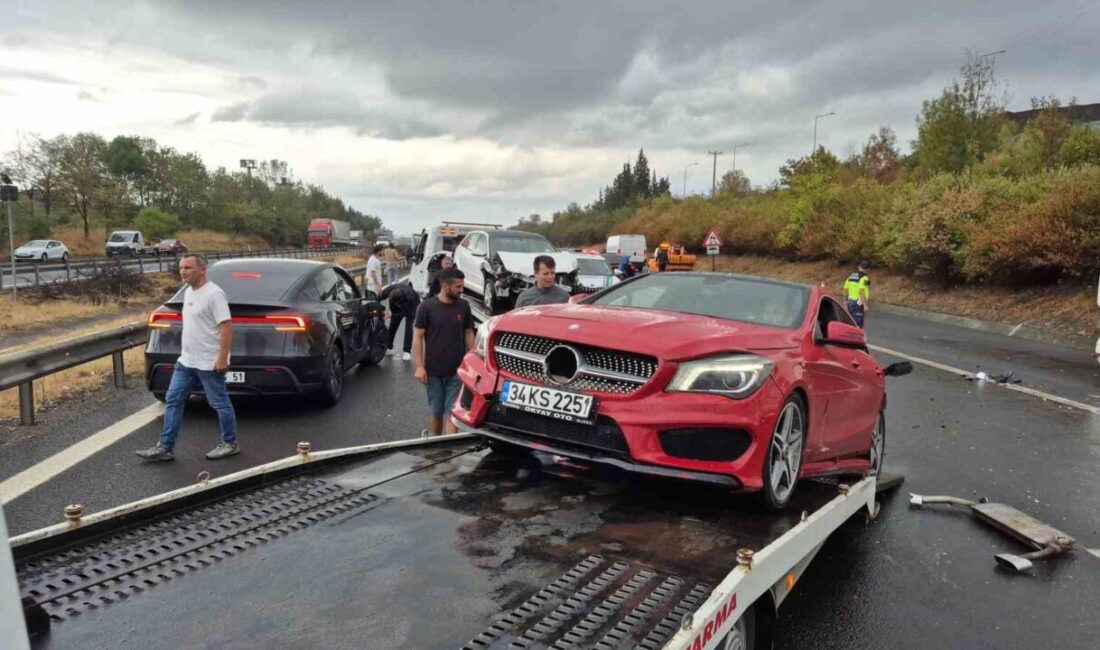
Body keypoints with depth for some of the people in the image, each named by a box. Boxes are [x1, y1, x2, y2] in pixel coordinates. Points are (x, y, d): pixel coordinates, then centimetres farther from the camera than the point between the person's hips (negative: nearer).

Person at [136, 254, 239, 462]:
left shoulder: (213, 294, -18)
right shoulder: (188, 292, 12)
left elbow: (226, 326, -23)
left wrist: (222, 358, -25)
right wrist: (185, 351, 22)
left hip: (209, 364, -10)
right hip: (186, 361, 10)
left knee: (219, 404, 3)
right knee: (173, 400, 10)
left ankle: (230, 444, 17)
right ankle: (165, 447, 17)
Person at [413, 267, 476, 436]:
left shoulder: (464, 306, 0)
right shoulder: (427, 307, -8)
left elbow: (468, 333, 8)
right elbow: (417, 337, -6)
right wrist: (419, 367, -11)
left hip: (457, 371, 1)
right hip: (434, 371, -1)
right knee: (436, 412, 14)